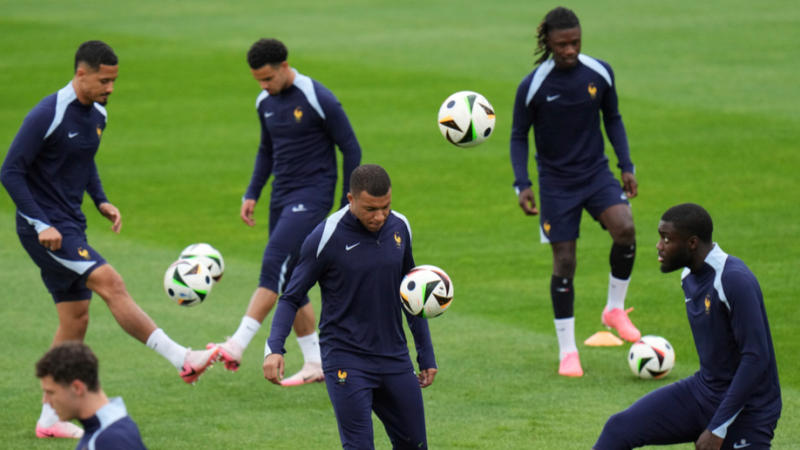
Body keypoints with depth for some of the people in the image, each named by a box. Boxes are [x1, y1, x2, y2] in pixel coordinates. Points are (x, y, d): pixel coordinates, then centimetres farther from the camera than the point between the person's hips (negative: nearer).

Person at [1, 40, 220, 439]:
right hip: (46, 231, -9)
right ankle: (183, 360, -21)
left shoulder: (96, 114, 8)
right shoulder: (48, 116, -18)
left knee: (76, 319, 7)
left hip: (71, 226, 9)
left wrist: (101, 202, 10)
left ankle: (49, 420, 13)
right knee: (110, 283, -19)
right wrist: (41, 225, -20)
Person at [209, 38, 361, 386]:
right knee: (289, 281, 6)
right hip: (282, 196, 8)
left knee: (274, 262, -23)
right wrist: (252, 194, 12)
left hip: (313, 194, -8)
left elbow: (350, 150, -7)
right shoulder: (265, 102, 9)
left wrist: (348, 208, -7)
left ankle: (236, 347, -31)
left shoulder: (319, 100, -13)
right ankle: (315, 364, 15)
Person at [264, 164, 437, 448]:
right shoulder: (325, 238, -13)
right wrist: (275, 348, -22)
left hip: (394, 359, 5)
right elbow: (291, 298, -6)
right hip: (346, 361, -5)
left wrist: (426, 353, 18)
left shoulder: (399, 228, 3)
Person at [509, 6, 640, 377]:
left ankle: (615, 309, -1)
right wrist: (522, 185, -12)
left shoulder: (600, 73, -5)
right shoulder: (532, 86, -12)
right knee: (564, 263, -2)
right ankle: (567, 352, 11)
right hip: (557, 183, -2)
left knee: (625, 228, -24)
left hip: (597, 173, 2)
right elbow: (518, 136, -2)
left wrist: (626, 166, 3)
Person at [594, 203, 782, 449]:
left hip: (745, 408, -7)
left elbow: (756, 358, -25)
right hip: (701, 392, 7)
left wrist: (717, 429, -23)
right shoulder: (690, 276, 5)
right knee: (619, 429, -9)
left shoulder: (735, 280, -22)